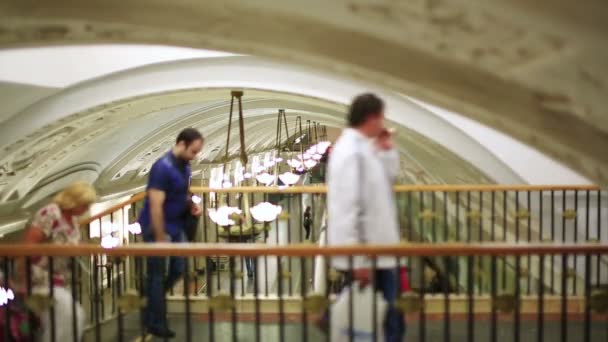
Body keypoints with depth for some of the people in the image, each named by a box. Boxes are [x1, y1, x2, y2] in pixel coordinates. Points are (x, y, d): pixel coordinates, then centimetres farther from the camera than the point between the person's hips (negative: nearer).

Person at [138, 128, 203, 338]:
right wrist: (160, 238, -23)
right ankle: (155, 323, 14)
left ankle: (152, 302, 33)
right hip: (158, 228, -8)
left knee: (179, 268, 13)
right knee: (157, 274, 2)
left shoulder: (184, 166, 4)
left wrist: (191, 205, 0)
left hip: (176, 226, 8)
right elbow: (156, 206, -24)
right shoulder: (163, 168, -23)